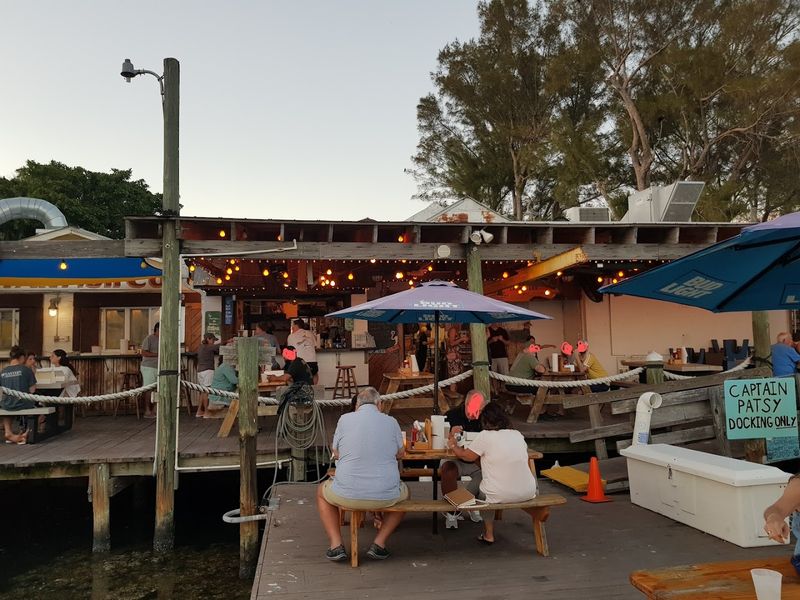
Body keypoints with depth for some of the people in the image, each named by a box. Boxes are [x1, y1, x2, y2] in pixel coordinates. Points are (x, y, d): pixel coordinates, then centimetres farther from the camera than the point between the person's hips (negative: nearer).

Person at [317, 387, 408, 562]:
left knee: (322, 492, 32)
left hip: (347, 496, 0)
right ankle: (379, 543, 20)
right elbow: (400, 455, 17)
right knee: (404, 492, 34)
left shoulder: (345, 419, 1)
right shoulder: (391, 422, 2)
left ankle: (336, 544, 17)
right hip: (385, 497, 0)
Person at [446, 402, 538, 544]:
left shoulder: (485, 436, -10)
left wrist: (453, 446, 19)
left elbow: (467, 456, 1)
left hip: (500, 496, -5)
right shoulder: (518, 435, 5)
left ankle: (488, 535, 29)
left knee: (474, 485, 24)